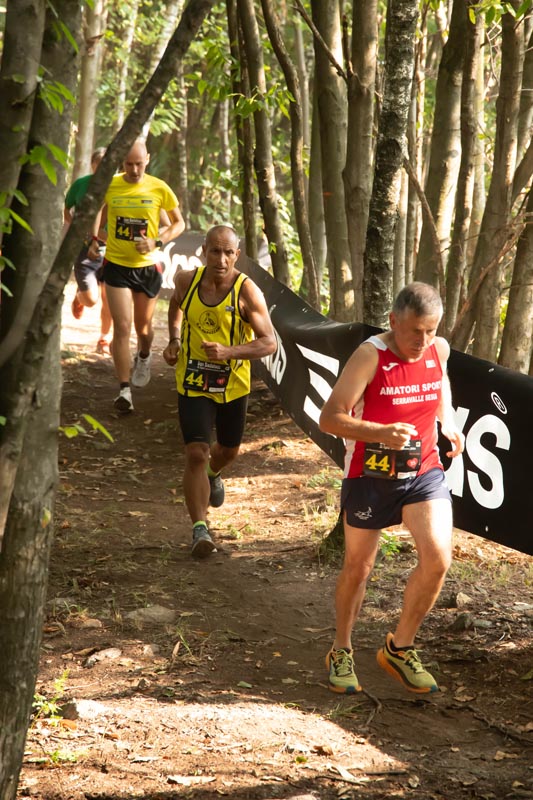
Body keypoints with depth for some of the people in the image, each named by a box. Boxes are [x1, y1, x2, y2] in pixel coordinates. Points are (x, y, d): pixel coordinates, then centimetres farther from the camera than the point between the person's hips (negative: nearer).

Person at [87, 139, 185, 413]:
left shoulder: (159, 189, -7)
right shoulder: (109, 185, -5)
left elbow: (179, 223, 3)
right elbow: (98, 212, 14)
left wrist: (157, 242, -13)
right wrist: (93, 239, -1)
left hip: (148, 267, 1)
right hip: (116, 265, -1)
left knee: (143, 326, 16)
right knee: (122, 327, -9)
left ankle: (144, 357, 51)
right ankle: (124, 390, -5)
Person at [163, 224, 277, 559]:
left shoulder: (247, 292, -19)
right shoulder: (188, 280, -9)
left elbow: (269, 342, -20)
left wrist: (228, 352, -34)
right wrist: (174, 339, 2)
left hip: (233, 384, 0)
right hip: (193, 383, 0)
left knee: (229, 449, 23)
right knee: (196, 454, -14)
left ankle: (213, 474, 60)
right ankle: (200, 529, -11)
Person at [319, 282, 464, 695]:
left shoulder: (439, 350, -3)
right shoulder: (370, 356, -19)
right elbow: (330, 417, -22)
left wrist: (449, 422, 8)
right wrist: (380, 433, -37)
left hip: (424, 471, 4)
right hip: (370, 475, -3)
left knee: (438, 558, -12)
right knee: (358, 568, 9)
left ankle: (400, 648, 9)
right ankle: (342, 652, 32)